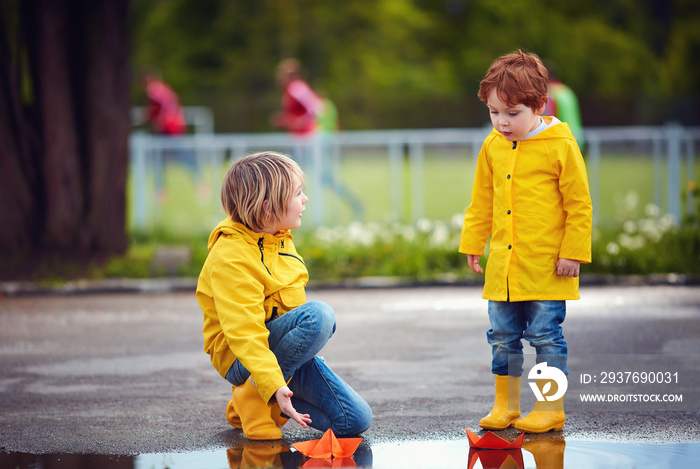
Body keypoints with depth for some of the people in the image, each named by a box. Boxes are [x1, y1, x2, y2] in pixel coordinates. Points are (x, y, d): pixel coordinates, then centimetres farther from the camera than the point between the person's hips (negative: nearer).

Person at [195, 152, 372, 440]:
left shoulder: (279, 238, 8)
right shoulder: (230, 258, -22)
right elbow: (244, 332, -29)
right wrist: (274, 385, -40)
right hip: (242, 360, -8)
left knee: (356, 420, -6)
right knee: (319, 315, -34)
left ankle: (271, 404, 11)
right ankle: (251, 398, -20)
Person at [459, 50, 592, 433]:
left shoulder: (560, 146, -9)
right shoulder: (492, 147, 6)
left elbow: (579, 204, -7)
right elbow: (481, 203, 17)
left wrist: (572, 253, -9)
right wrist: (473, 245, 16)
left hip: (546, 266, -5)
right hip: (503, 266, 5)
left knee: (546, 336, 1)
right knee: (502, 337, 11)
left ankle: (551, 409, 11)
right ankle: (505, 405, 22)